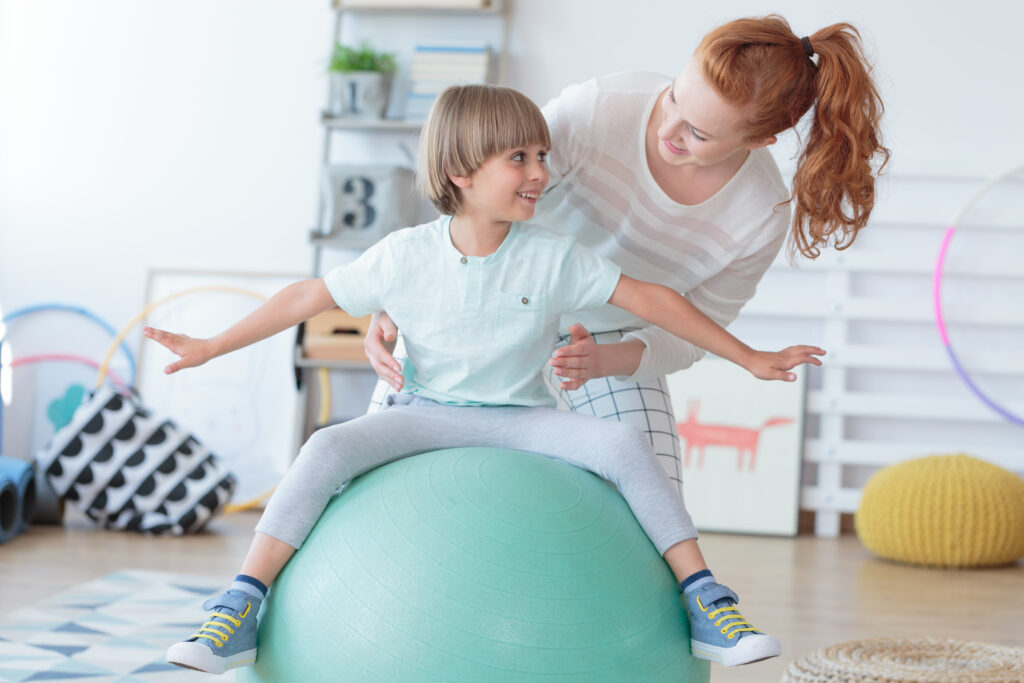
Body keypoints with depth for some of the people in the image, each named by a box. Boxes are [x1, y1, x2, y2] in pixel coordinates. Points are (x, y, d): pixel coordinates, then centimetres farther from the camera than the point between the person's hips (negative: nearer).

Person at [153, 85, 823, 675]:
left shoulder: (554, 258, -8)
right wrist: (209, 347, 3)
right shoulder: (406, 256, -7)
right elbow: (308, 298, 1)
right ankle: (242, 608, -22)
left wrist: (750, 358, -2)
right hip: (428, 413, 0)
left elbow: (653, 300, -3)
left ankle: (703, 599, -14)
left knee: (626, 443, -24)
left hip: (523, 418, 1)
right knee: (329, 447, -27)